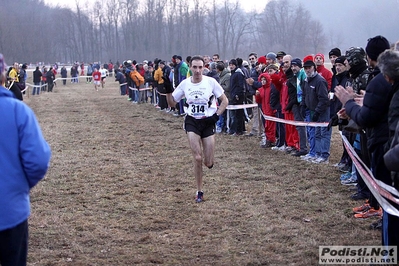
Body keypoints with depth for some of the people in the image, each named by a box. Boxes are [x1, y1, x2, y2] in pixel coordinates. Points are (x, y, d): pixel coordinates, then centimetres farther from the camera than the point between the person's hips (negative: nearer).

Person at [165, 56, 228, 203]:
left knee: (208, 163, -3)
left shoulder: (211, 82, -8)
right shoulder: (185, 84, -1)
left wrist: (216, 115, -12)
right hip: (192, 121, 1)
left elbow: (224, 101, 0)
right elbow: (172, 103, 8)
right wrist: (168, 90, -9)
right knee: (197, 158, -10)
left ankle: (208, 159, 37)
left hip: (208, 122, -1)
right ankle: (199, 191, 6)